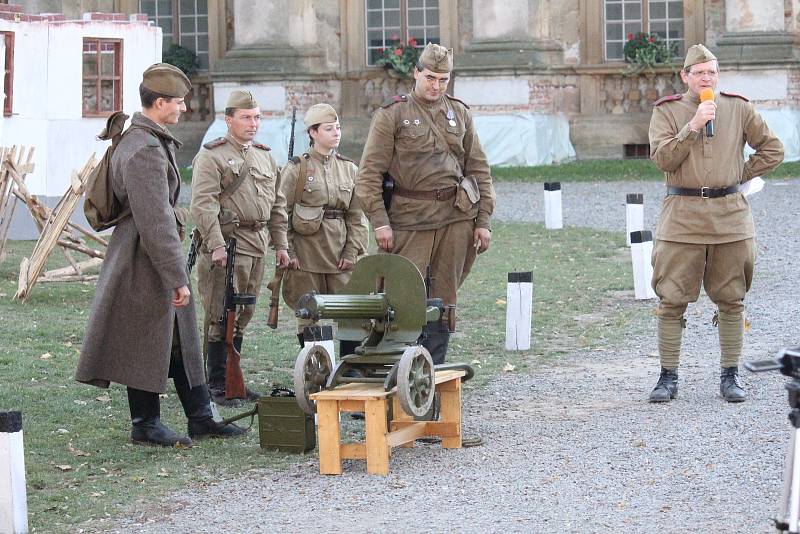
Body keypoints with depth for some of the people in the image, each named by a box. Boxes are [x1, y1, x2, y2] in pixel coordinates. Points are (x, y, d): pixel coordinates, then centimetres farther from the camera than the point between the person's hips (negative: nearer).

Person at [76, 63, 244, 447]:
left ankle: (200, 418, 22)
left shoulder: (150, 141, 12)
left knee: (181, 339, 15)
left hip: (154, 254, 11)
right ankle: (145, 425, 12)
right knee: (147, 342, 1)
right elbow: (155, 221, -26)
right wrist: (177, 278, -24)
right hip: (146, 258, -11)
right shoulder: (144, 151, -22)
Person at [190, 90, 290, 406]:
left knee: (243, 316, 11)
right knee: (221, 317, -6)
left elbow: (277, 205, 23)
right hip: (226, 244, -7)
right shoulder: (211, 157, -6)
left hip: (257, 247, 7)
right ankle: (217, 386, -2)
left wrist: (280, 244, 17)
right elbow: (203, 205, -14)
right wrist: (216, 246, -21)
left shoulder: (265, 157, 18)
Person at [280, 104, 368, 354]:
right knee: (309, 317, 3)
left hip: (340, 256, 3)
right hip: (306, 255, -3)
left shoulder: (349, 169, 10)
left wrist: (352, 251, -1)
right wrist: (287, 252, -7)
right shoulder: (296, 168, -2)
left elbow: (357, 216, 9)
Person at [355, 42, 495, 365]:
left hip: (456, 217, 4)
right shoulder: (392, 114, 1)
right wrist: (379, 221, -11)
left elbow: (479, 169, 15)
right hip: (410, 218, -4)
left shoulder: (460, 113, 13)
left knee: (444, 298, 7)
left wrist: (483, 220, 8)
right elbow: (369, 173, -3)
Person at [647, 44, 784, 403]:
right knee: (672, 300, -3)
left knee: (731, 301, 4)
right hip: (682, 217, -1)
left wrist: (740, 175, 7)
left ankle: (730, 378, 12)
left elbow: (772, 150, 15)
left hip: (729, 215, 2)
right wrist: (693, 125, -16)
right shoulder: (666, 111, 4)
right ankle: (668, 378, 5)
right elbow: (662, 158, -9)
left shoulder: (738, 109, 8)